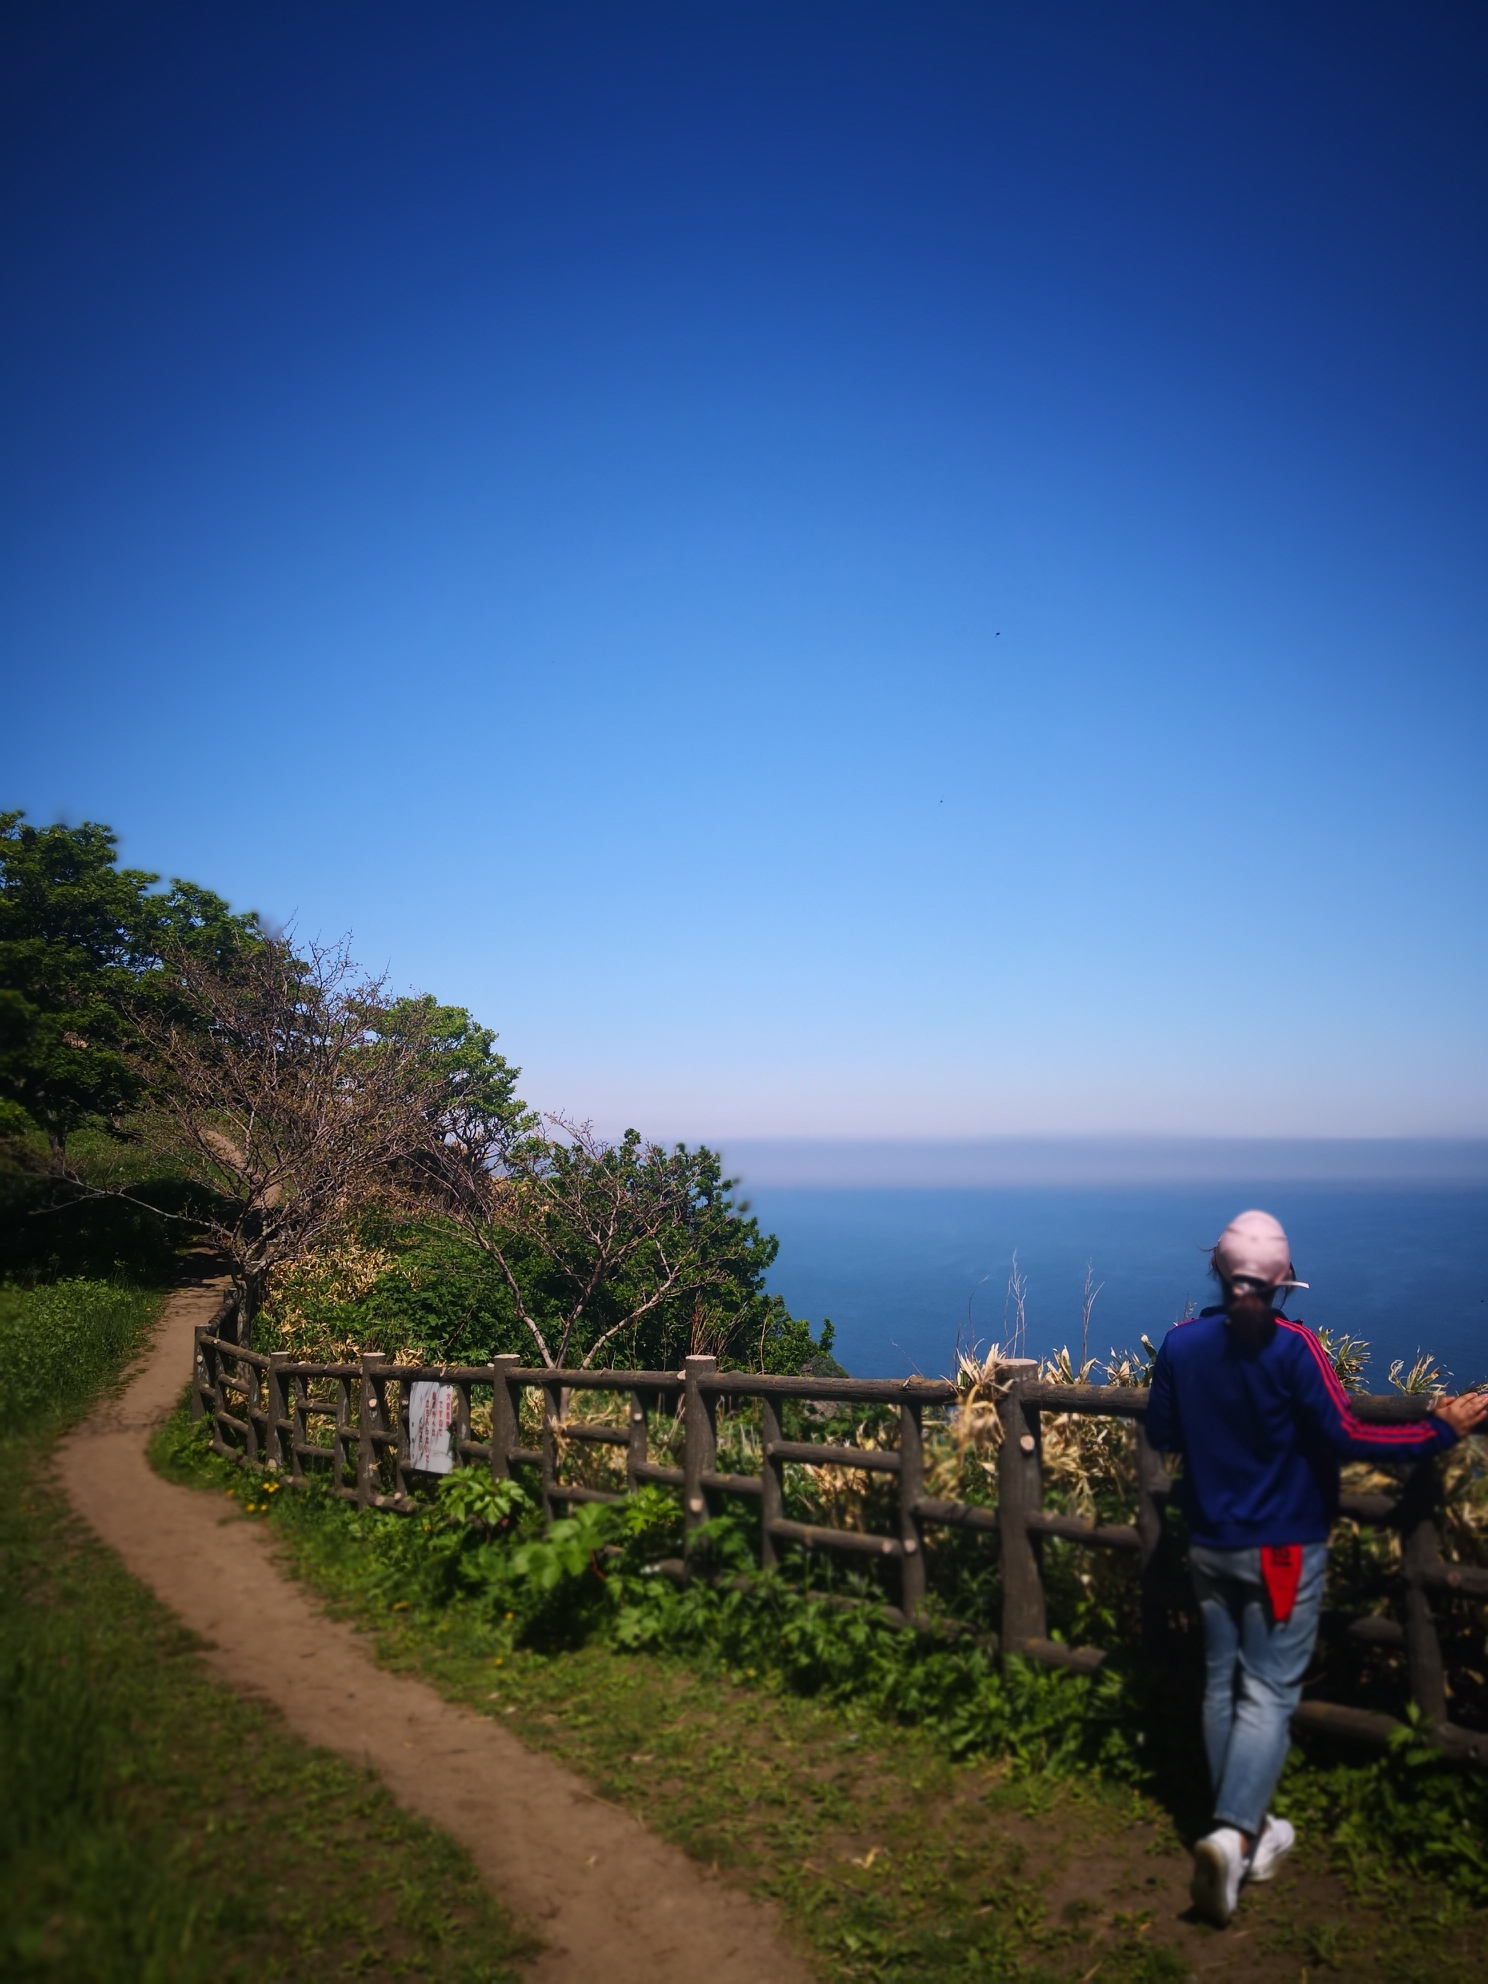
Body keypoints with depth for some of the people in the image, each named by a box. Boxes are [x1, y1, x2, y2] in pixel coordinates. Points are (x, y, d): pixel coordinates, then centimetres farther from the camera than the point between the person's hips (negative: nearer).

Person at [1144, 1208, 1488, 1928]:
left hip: (1211, 1545, 4)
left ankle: (1246, 1830, 25)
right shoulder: (1292, 1346, -18)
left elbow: (1161, 1435, 5)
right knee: (1268, 1693, 1)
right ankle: (1233, 1832, -11)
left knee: (1223, 1686, 15)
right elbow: (1344, 1437, -17)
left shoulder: (1181, 1343, -5)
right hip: (1282, 1551, -4)